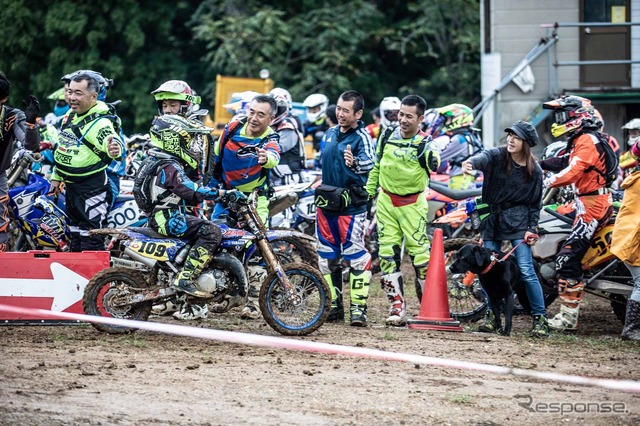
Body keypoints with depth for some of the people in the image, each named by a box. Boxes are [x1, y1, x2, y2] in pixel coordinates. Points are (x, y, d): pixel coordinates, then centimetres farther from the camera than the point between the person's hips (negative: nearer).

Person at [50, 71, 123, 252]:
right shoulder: (70, 115, 8)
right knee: (75, 236, 19)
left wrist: (114, 149, -63)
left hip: (92, 189, -9)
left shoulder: (101, 122, -20)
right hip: (71, 186, 9)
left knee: (91, 239, -9)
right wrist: (56, 176, 25)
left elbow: (114, 142, -40)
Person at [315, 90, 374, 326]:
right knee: (327, 257, 10)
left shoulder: (361, 137, -11)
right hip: (326, 202, 8)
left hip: (351, 205, -8)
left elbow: (368, 162, -30)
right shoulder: (330, 133, 12)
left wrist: (355, 163, -51)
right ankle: (334, 305, 17)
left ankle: (358, 308, -8)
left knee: (356, 257, -11)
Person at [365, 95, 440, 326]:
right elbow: (376, 168, 15)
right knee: (388, 255, 1)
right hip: (386, 202, 4)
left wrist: (435, 161, -45)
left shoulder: (424, 143, -10)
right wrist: (368, 194, 14)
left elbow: (434, 164, -25)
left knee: (420, 253, -6)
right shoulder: (387, 136, 3)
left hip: (413, 205, -4)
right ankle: (397, 307, 5)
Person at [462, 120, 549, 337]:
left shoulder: (534, 171, -3)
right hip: (492, 220, 2)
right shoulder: (498, 156, -4)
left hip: (518, 221, -2)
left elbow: (535, 203, 4)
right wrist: (471, 162, -52)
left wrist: (533, 229, -8)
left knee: (527, 271, -9)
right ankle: (492, 313, 16)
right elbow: (484, 157, -28)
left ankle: (540, 317, -2)